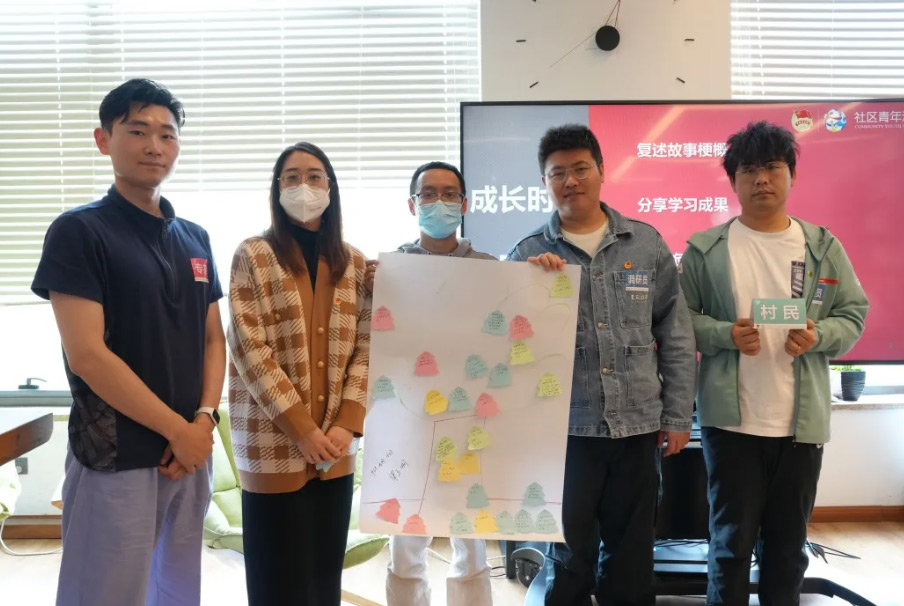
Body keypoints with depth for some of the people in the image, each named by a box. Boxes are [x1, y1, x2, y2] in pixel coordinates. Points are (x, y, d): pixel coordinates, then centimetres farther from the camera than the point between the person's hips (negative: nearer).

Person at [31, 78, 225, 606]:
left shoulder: (195, 239, 10)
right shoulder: (79, 231, -8)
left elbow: (213, 339, 10)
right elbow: (86, 355, -15)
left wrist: (204, 419, -6)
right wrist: (178, 429, -13)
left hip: (192, 452, 6)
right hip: (116, 459, -5)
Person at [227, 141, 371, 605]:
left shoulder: (353, 263, 10)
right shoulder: (253, 256, -2)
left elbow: (366, 349, 6)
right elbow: (250, 350, -10)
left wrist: (347, 424, -6)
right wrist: (302, 430, -14)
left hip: (335, 447, 4)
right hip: (274, 444, -4)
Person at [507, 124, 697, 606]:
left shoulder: (646, 243, 4)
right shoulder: (528, 255, 0)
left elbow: (676, 335, 6)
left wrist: (677, 415, 4)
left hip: (639, 425, 2)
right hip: (565, 427, -1)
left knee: (631, 553, 15)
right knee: (569, 555, 11)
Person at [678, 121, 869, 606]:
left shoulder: (823, 247, 5)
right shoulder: (705, 249, -1)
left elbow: (853, 314, 8)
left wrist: (817, 337, -13)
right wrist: (727, 334, -17)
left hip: (803, 421, 3)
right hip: (731, 418, -2)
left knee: (788, 542, 15)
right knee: (732, 540, 7)